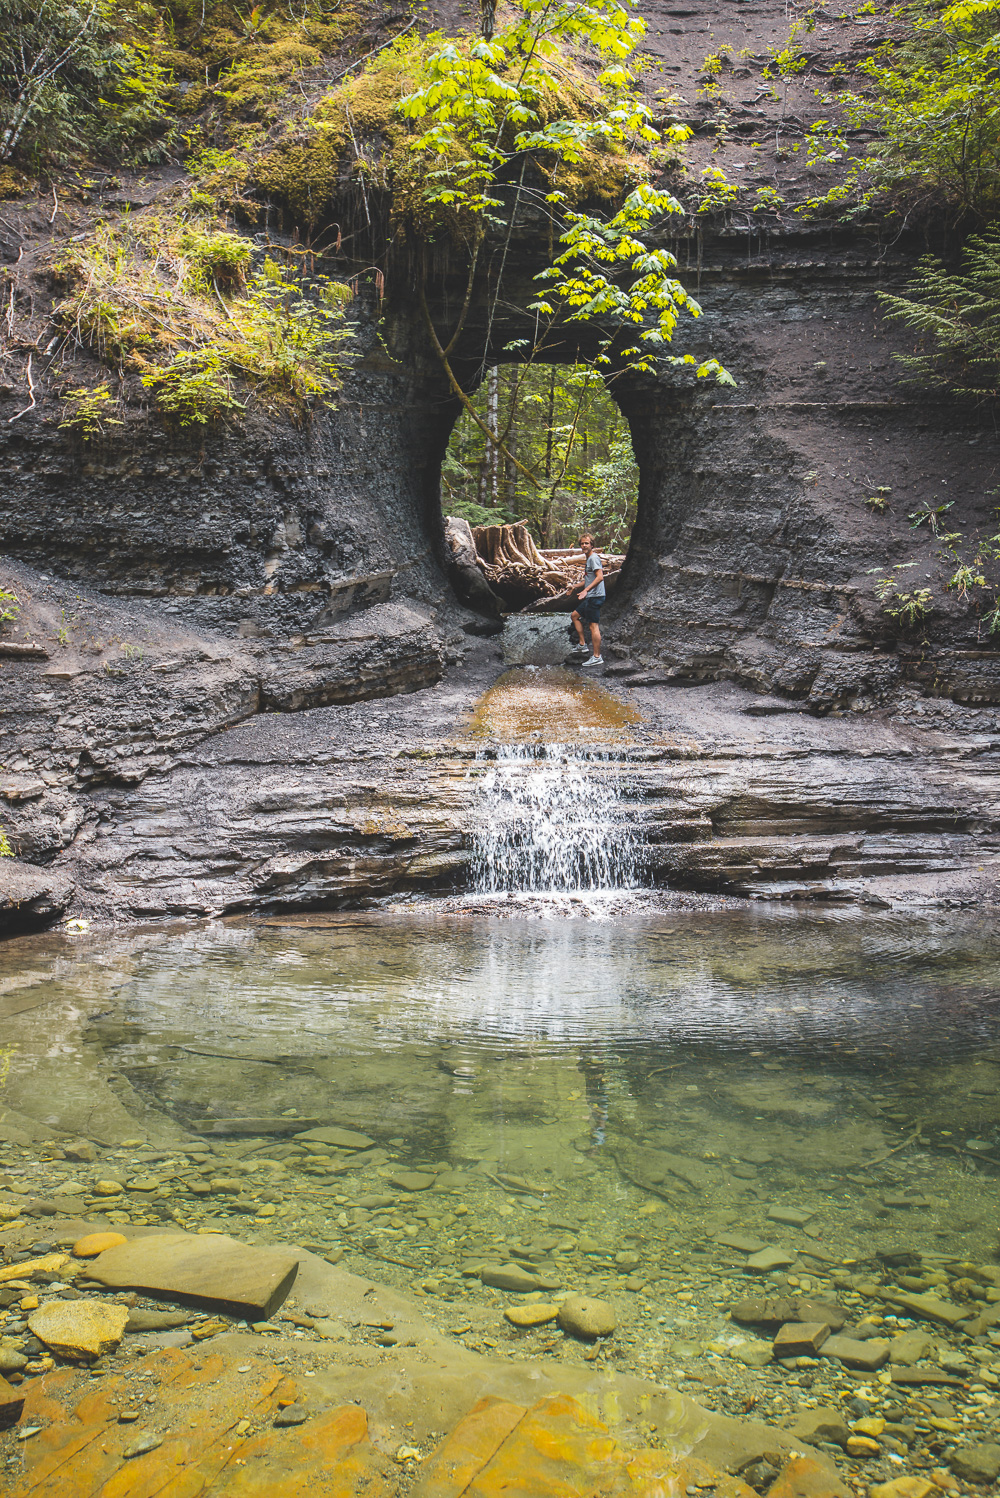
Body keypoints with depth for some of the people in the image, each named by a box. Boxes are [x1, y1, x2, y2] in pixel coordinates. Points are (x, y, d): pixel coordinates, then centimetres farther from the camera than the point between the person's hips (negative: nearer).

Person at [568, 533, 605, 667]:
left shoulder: (594, 558, -12)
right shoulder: (589, 559, 19)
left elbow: (600, 577, -23)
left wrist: (586, 590, -31)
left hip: (595, 596, -11)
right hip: (590, 597, 11)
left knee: (593, 626, -11)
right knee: (575, 615, 21)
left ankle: (597, 657, -10)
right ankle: (582, 645, 21)